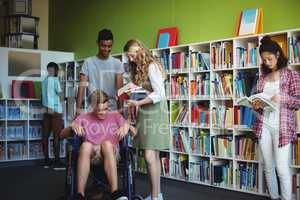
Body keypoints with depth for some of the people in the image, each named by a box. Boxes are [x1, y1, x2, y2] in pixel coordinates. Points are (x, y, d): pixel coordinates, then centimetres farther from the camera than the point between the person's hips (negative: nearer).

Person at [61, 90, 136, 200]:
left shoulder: (115, 116, 11)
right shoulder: (84, 117, 10)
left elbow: (135, 133, 7)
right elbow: (62, 134, 8)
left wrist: (127, 126, -15)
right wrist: (72, 126, -13)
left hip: (110, 153, 0)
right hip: (89, 154, 0)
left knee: (107, 143, -33)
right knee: (86, 145, -33)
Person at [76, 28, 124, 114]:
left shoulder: (117, 63, 4)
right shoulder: (88, 62, 1)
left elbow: (120, 89, -1)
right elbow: (82, 86, -3)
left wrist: (120, 109, -11)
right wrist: (78, 108, -12)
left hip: (112, 109, 1)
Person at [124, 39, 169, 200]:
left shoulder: (152, 67, -11)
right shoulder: (139, 69, 16)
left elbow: (159, 94, -19)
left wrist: (138, 103, -19)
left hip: (154, 114, -8)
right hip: (145, 114, 8)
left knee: (150, 157, -12)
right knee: (154, 156, 9)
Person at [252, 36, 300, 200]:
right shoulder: (262, 77, 13)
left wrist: (282, 97, -20)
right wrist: (256, 105, -3)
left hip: (282, 126, -5)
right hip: (263, 125, 5)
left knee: (282, 167, -8)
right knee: (268, 166, 10)